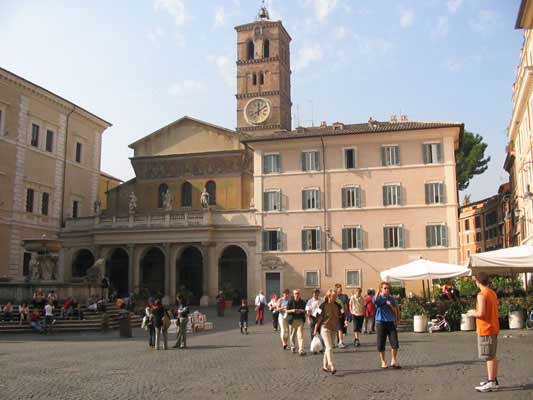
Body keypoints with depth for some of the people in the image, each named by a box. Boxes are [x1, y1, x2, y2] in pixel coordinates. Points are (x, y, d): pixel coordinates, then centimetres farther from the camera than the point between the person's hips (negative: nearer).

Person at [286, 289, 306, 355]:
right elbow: (287, 311, 2)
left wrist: (301, 311, -10)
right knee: (292, 335, 8)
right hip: (292, 320, 0)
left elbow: (305, 310, 11)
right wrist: (292, 310, -16)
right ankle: (293, 348, 27)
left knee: (300, 335, -8)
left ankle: (301, 350, -10)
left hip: (300, 320, 0)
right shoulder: (290, 302, 1)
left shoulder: (302, 302, 6)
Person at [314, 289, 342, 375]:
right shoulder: (323, 306, -10)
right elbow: (319, 318, -7)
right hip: (325, 328, -6)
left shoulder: (337, 306, 5)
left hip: (334, 329, 6)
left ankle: (325, 366, 22)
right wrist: (315, 329, -5)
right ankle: (332, 367, -17)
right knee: (329, 348, -13)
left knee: (328, 348, 12)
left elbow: (339, 317, 18)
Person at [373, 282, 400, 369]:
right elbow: (375, 300, -29)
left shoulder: (391, 298, 8)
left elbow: (395, 311, 8)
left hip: (391, 322, 3)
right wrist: (378, 291, -46)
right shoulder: (379, 297, -3)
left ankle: (393, 361, 11)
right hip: (380, 322, -3)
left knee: (395, 343, -3)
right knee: (381, 344, 3)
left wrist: (390, 305, -11)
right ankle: (383, 362, 18)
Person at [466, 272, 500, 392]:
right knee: (492, 356, 16)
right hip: (494, 328, 9)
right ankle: (494, 380, 23)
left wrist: (472, 313, -5)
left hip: (485, 329, -9)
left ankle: (491, 383, 0)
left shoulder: (481, 295, -18)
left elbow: (481, 313, -24)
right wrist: (476, 311, 18)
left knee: (489, 357, -4)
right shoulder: (493, 293, 10)